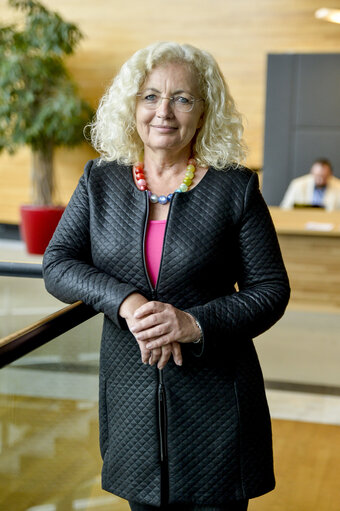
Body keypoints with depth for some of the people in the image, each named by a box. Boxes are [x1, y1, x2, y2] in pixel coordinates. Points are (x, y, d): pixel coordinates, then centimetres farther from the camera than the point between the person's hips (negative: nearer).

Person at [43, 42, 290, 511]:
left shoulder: (235, 188, -5)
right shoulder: (100, 182, 3)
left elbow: (271, 289, -4)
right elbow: (57, 266, -3)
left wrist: (196, 324, -20)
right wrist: (126, 301, -21)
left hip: (215, 402, -2)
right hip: (132, 395, 3)